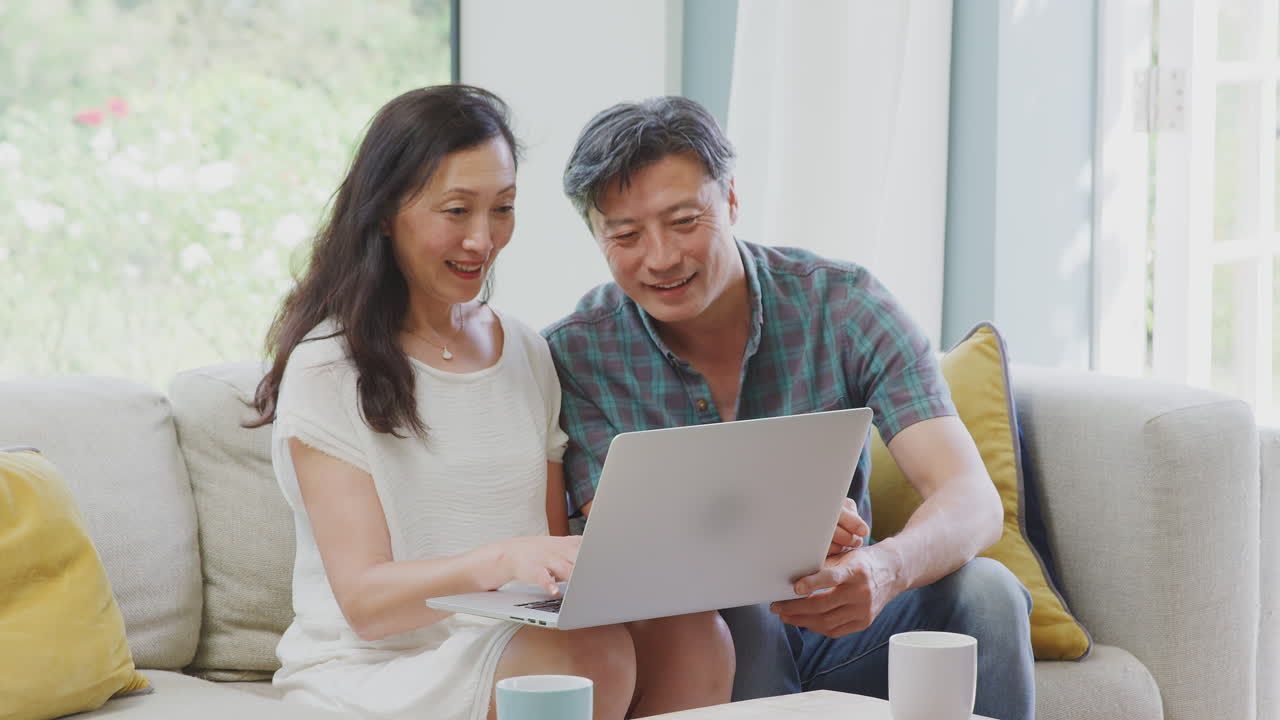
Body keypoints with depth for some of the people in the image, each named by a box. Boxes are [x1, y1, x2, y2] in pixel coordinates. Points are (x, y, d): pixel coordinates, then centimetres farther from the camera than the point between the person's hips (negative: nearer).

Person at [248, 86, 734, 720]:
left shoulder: (528, 353, 16)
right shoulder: (328, 370, -6)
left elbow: (555, 546, 15)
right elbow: (364, 603, -14)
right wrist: (504, 560, -33)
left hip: (525, 650, 6)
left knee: (691, 635, -25)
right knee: (588, 658, -34)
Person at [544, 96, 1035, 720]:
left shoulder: (842, 305, -8)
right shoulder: (576, 357, -8)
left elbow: (974, 500, -18)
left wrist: (885, 569, -43)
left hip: (838, 624, 2)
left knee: (982, 590, -26)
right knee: (738, 618, -35)